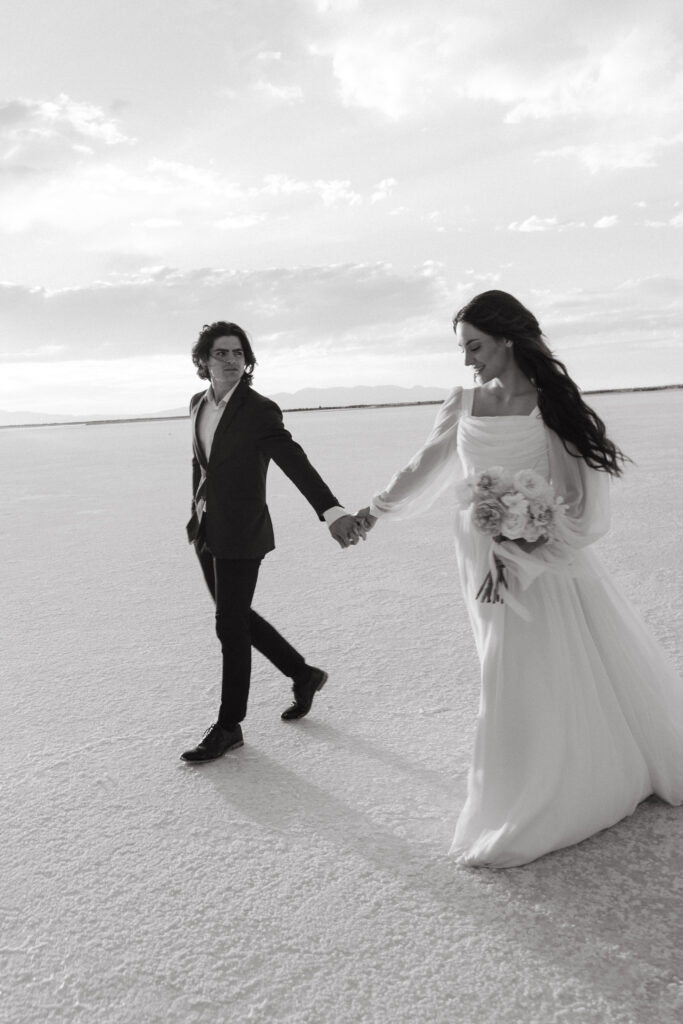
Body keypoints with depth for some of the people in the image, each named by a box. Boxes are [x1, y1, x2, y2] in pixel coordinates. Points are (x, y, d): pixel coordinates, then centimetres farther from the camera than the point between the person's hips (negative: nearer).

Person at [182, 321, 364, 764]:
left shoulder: (260, 411, -16)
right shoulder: (199, 404, 5)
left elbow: (297, 463, -28)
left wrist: (333, 511, -43)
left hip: (241, 536, -7)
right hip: (205, 531, 7)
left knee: (230, 626, 1)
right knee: (236, 616, 16)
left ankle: (229, 727, 19)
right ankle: (304, 674, 36)